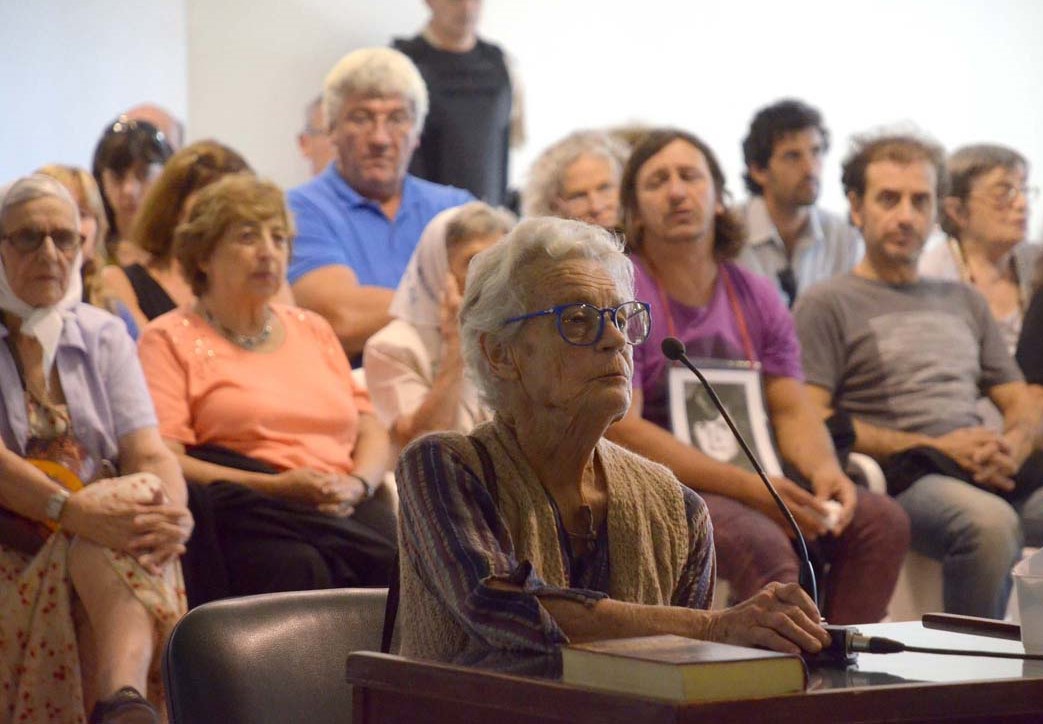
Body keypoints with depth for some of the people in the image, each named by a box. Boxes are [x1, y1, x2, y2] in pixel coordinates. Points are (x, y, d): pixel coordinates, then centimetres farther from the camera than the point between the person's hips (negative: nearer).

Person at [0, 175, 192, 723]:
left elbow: (149, 453, 4)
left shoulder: (103, 335, 16)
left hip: (100, 529, 3)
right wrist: (74, 511, -28)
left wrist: (172, 512, -20)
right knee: (107, 545, -36)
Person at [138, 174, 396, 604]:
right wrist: (274, 487, -14)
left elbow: (371, 431, 23)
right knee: (299, 569, -39)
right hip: (247, 518, -4)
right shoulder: (169, 340, 9)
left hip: (346, 511, 5)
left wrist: (357, 484, -1)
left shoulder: (313, 330, 28)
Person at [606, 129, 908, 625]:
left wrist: (824, 469, -16)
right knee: (762, 543, -34)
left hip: (751, 478, 6)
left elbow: (792, 410, 9)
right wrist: (749, 489, -24)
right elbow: (621, 431, -16)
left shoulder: (758, 299, 12)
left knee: (882, 522, -14)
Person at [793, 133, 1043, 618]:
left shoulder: (964, 301, 28)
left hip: (986, 472, 5)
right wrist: (933, 447, -10)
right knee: (989, 521, -37)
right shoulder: (826, 305, 9)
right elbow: (810, 420, -4)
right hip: (902, 477, -5)